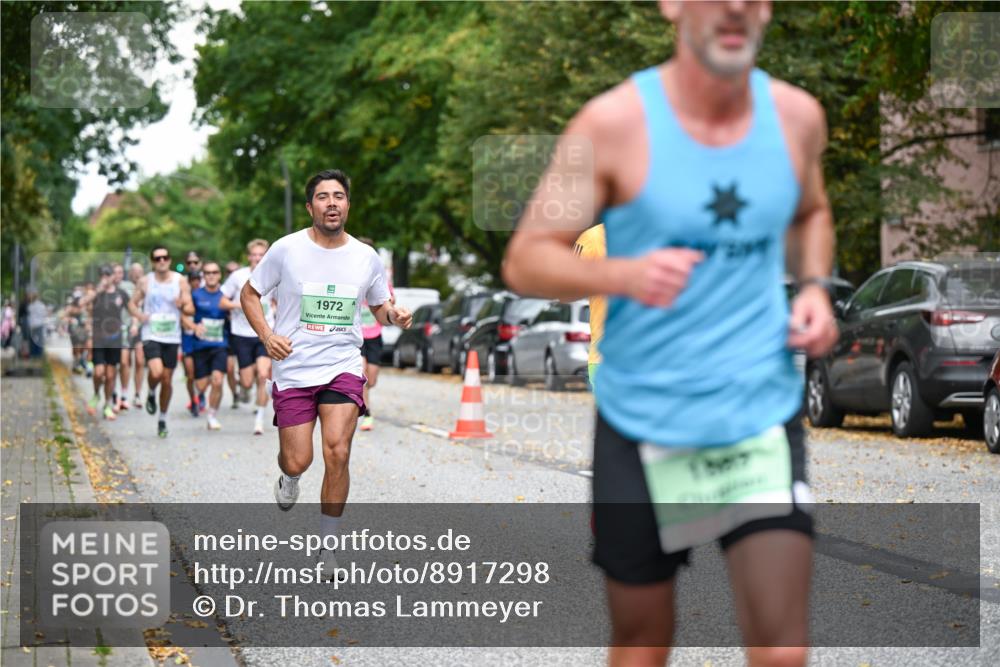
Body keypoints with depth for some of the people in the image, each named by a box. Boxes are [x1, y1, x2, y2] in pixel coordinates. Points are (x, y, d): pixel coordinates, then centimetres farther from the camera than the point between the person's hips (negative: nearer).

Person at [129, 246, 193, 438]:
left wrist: (183, 303, -23)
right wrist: (139, 315, -10)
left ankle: (162, 419, 22)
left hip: (172, 337, 1)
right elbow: (132, 303, 11)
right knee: (156, 373, -24)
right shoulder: (145, 282, 2)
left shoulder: (180, 281, 1)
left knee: (167, 380, 5)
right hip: (151, 335, -1)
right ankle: (151, 394, 10)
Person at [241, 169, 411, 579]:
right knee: (298, 461, -3)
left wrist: (394, 316, -5)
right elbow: (250, 293, 7)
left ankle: (327, 546, -1)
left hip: (343, 367, 1)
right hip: (293, 370, -1)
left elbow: (379, 308, 18)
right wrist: (267, 335, -8)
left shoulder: (366, 257, 4)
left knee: (337, 453, -16)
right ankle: (287, 476, 38)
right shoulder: (286, 249, -3)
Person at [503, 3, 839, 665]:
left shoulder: (797, 115, 0)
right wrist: (623, 274, -29)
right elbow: (525, 260, -10)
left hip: (763, 418, 2)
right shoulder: (615, 122, -11)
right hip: (642, 426, -2)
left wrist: (815, 286, 2)